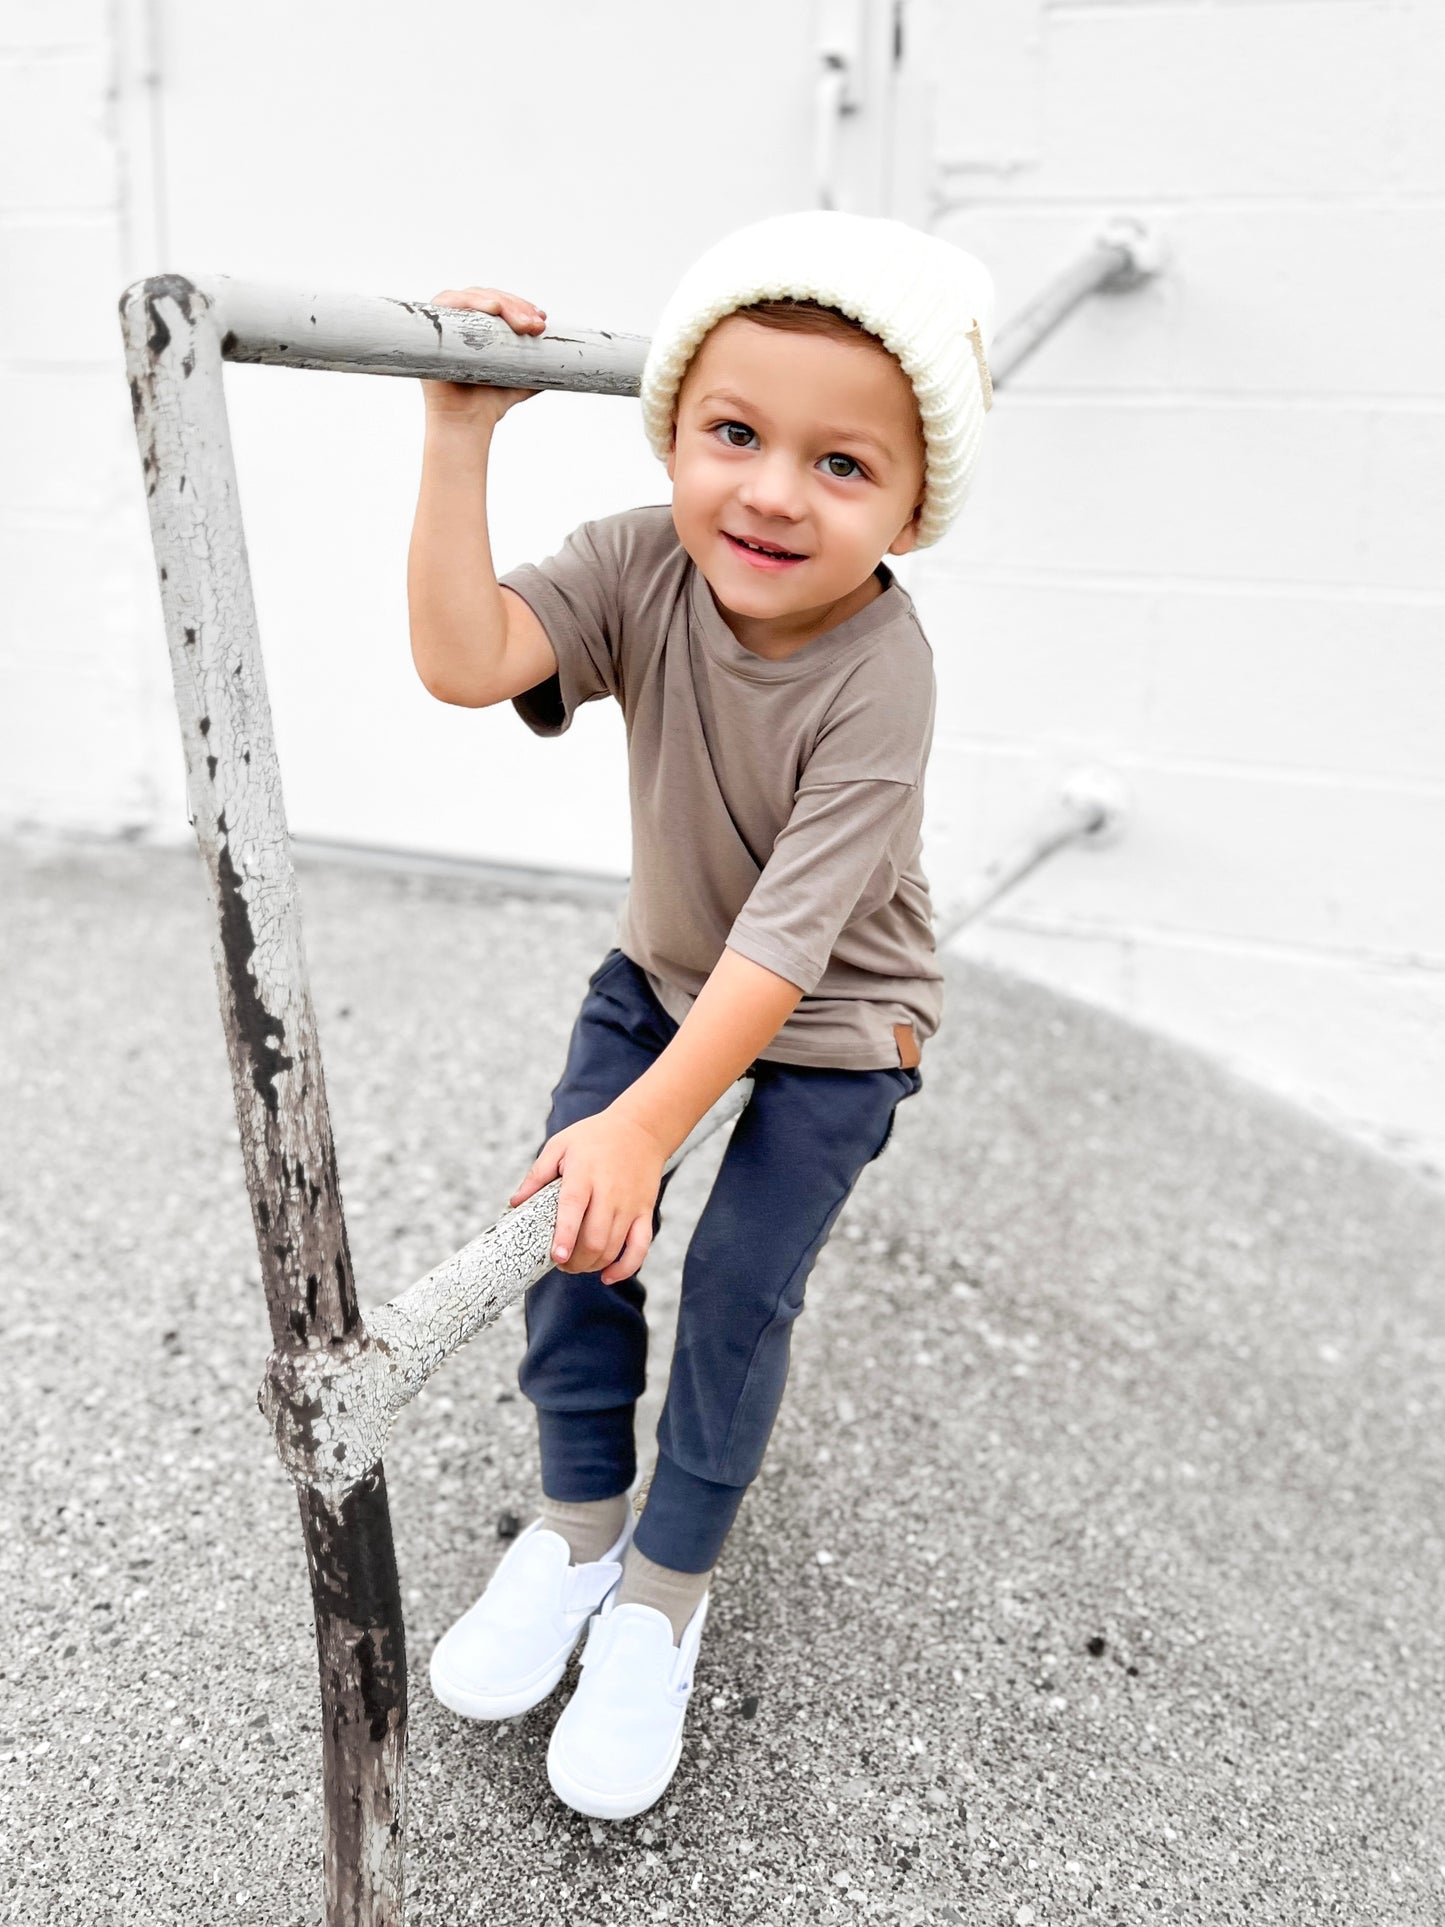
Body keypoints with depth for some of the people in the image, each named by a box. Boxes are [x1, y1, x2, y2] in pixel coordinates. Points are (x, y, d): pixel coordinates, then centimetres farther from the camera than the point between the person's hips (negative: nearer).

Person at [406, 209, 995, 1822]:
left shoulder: (877, 680, -33)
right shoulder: (642, 566, -20)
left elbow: (785, 943, -33)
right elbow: (466, 659, -34)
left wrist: (648, 1124, -37)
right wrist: (460, 434, -39)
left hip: (831, 1021, -4)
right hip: (660, 967, 5)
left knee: (738, 1284, -7)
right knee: (572, 1229, 0)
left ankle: (665, 1591, 18)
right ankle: (578, 1522, 25)